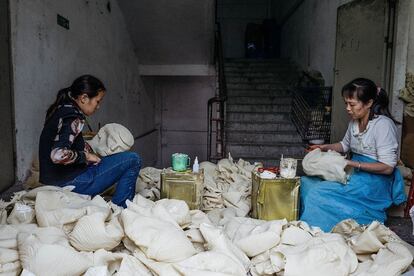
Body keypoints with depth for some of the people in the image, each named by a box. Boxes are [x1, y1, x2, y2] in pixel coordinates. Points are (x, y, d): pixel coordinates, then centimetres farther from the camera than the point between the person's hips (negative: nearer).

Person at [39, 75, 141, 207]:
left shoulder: (60, 109, 10)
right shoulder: (73, 118, -19)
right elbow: (58, 155, -31)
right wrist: (85, 156, -15)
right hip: (68, 184, -10)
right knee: (133, 160, -11)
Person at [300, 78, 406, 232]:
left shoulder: (383, 124, -19)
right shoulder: (355, 121, 6)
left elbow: (387, 167, -19)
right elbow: (345, 145, 24)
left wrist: (353, 164, -26)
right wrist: (325, 147, 5)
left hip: (374, 180, -8)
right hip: (354, 172, 8)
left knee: (318, 193, -25)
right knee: (307, 182, -7)